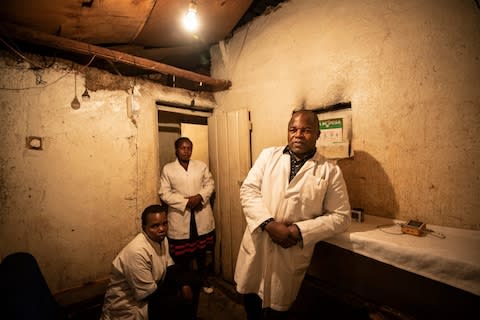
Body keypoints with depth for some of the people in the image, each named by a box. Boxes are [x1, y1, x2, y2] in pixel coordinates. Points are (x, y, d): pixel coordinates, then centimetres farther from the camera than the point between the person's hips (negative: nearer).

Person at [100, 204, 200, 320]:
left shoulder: (162, 239, -6)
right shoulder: (137, 252, -32)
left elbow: (170, 267, 5)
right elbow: (149, 293, -26)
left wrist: (184, 285, -11)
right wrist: (177, 293, -13)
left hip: (152, 287, 8)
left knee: (192, 283, 5)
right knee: (184, 304, -22)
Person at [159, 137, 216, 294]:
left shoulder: (201, 165, 6)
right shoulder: (168, 169, -1)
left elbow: (210, 184, 5)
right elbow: (164, 193, -6)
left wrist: (200, 196, -14)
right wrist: (186, 201, -16)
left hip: (201, 216, 2)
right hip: (180, 217, -2)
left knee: (202, 251, 16)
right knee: (183, 253, 9)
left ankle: (204, 279, 37)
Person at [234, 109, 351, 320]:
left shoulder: (330, 171, -3)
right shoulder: (268, 155, 1)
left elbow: (340, 216, -4)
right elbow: (248, 189, -5)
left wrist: (299, 231, -16)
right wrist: (269, 223, -18)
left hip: (292, 253, -1)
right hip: (256, 245, 2)